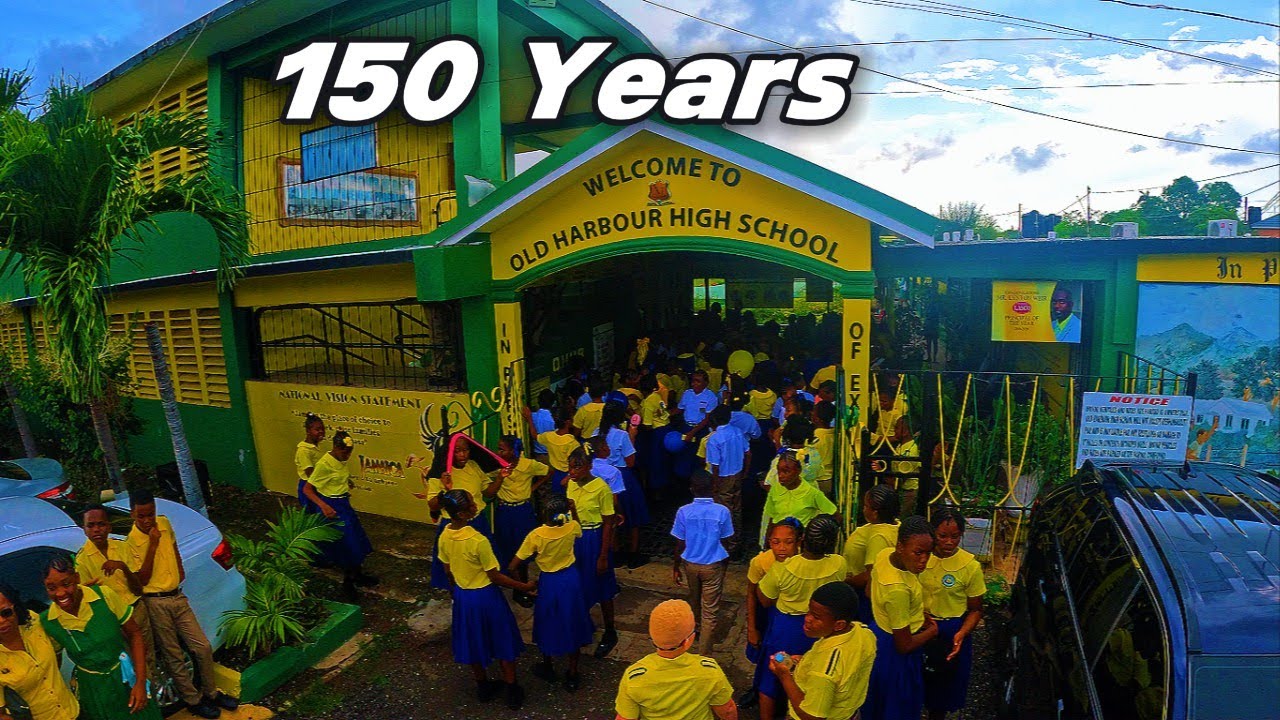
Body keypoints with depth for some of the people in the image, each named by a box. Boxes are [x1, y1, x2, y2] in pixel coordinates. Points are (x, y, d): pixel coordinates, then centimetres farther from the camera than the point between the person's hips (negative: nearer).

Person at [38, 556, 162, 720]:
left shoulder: (105, 596, -19)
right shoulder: (47, 622, -13)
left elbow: (135, 634, -11)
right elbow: (53, 664, 3)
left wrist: (140, 682, -14)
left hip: (126, 678, -1)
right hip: (92, 688, 1)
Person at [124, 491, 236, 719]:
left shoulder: (164, 523, 0)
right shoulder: (131, 542, -15)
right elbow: (143, 579, -18)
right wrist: (152, 544, -24)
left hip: (177, 597, 5)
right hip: (156, 604, -5)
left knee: (203, 647, 9)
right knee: (174, 657, 8)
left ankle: (211, 692, 26)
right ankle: (193, 700, 24)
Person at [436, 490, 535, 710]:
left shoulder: (444, 537, -11)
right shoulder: (478, 541, -31)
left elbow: (448, 572, 3)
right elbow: (495, 577, -22)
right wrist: (524, 586, -10)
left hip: (462, 596, 6)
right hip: (485, 596, -6)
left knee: (472, 641, 23)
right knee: (502, 642, 15)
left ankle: (483, 687, 41)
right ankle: (511, 691, 28)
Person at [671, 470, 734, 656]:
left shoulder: (683, 512, -15)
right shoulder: (722, 511, -16)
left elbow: (680, 544, -8)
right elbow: (725, 542, -6)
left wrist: (676, 567, 6)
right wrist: (725, 562, 12)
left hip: (690, 564, 2)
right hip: (713, 566, -2)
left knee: (694, 599, 28)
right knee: (710, 611, 6)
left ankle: (697, 628, 52)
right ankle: (703, 654, 9)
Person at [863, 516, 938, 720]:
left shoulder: (885, 554, -14)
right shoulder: (898, 589, -37)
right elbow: (904, 645, -26)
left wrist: (917, 616, 6)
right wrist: (933, 630, -8)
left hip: (879, 632, 8)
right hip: (895, 656, -8)